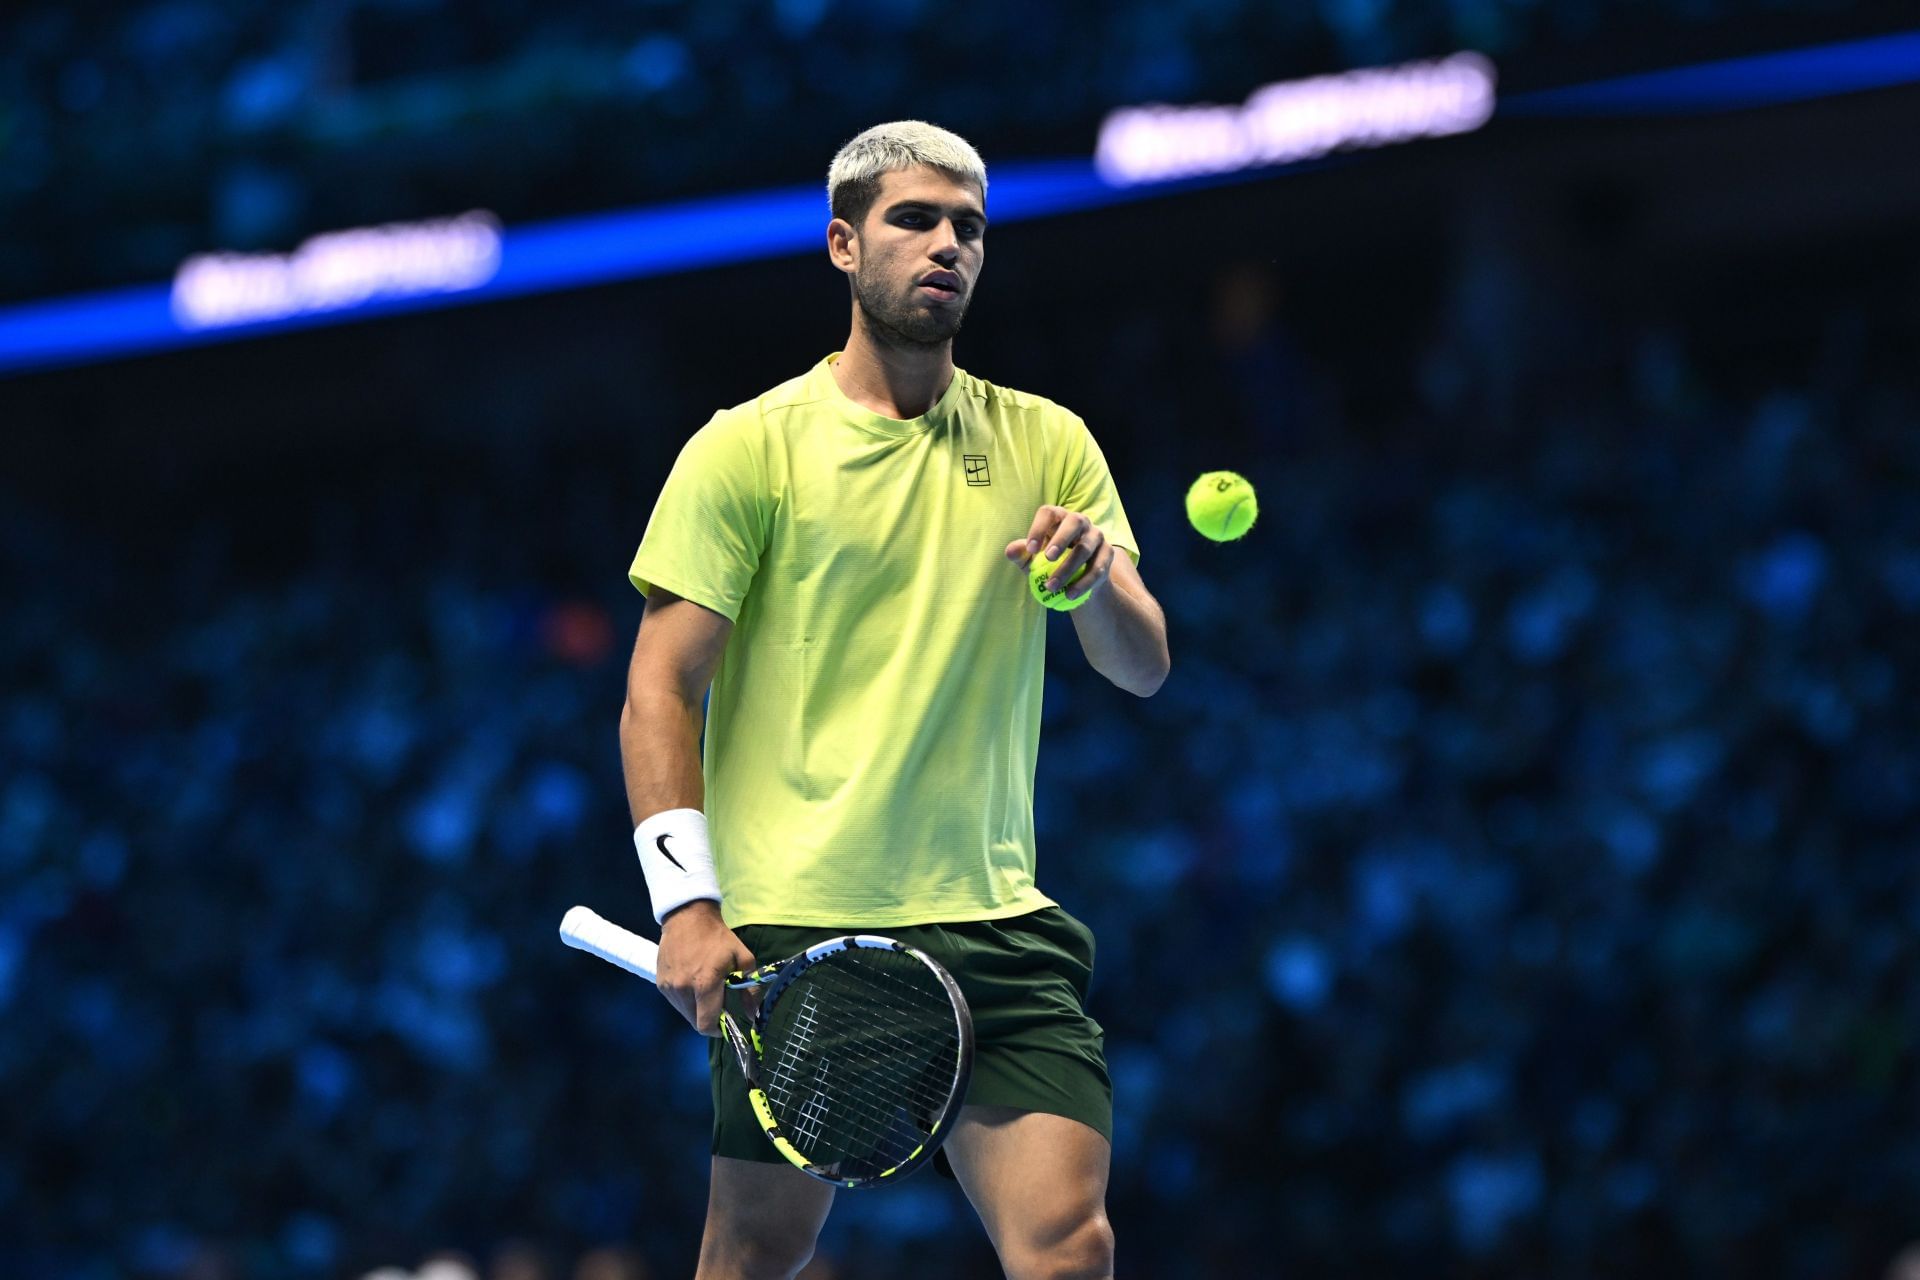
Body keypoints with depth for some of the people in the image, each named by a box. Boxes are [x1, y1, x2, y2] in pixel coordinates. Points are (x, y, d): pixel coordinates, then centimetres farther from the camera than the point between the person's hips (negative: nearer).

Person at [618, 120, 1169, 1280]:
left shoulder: (1046, 443, 12)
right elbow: (660, 694, -1)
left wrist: (1097, 575, -17)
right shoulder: (749, 450, 2)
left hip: (995, 924, 3)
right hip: (791, 930, -2)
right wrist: (687, 905, -12)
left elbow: (1143, 668, 6)